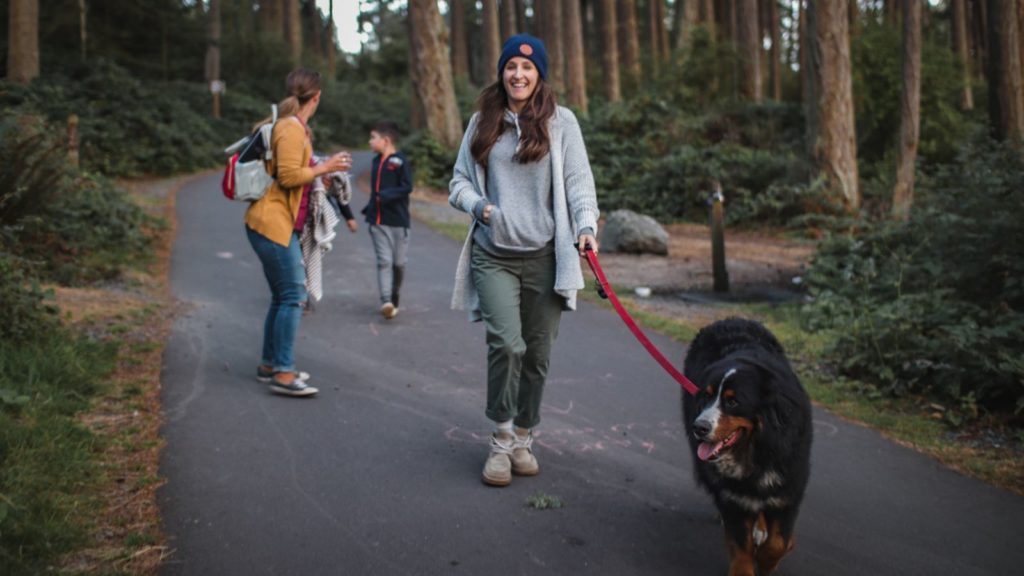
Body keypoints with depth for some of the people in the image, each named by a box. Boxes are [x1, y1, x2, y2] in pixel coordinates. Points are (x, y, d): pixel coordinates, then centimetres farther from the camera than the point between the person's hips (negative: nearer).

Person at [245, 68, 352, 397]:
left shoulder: (297, 128, 16)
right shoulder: (291, 129, -13)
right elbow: (288, 176, -20)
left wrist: (318, 173, 20)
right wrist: (323, 168, -11)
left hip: (282, 224, 10)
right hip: (273, 223, -10)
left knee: (283, 296, 14)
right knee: (293, 296, -10)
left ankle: (269, 365, 23)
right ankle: (283, 374, -7)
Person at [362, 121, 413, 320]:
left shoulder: (400, 161, -7)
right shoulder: (376, 161, 13)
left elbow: (407, 187, -15)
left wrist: (385, 195, -23)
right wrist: (369, 210, 11)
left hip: (398, 221, -4)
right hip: (378, 221, 4)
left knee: (398, 263, 6)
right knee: (384, 261, -7)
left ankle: (394, 299, 23)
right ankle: (386, 301, -16)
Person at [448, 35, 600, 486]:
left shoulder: (560, 122, 3)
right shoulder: (482, 123, 10)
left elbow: (578, 180, -1)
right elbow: (459, 182, 15)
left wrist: (586, 226, -18)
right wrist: (479, 205, -6)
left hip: (544, 257, 0)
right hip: (493, 257, 1)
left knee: (537, 353, 6)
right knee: (506, 343, -15)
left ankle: (523, 440, 24)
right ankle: (501, 441, 1)